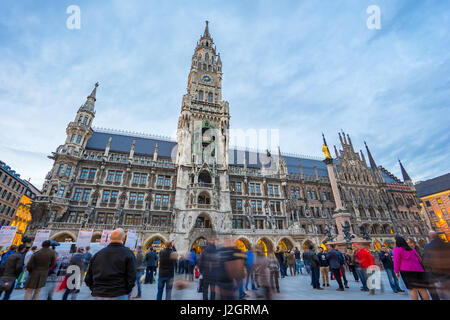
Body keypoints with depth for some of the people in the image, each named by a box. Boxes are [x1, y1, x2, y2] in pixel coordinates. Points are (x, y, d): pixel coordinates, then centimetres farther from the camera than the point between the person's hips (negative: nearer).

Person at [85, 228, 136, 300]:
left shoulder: (97, 254, 6)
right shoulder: (128, 253, -8)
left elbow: (88, 279, 10)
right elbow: (131, 278, -11)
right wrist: (126, 292, 5)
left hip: (98, 295, 4)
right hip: (118, 296, -4)